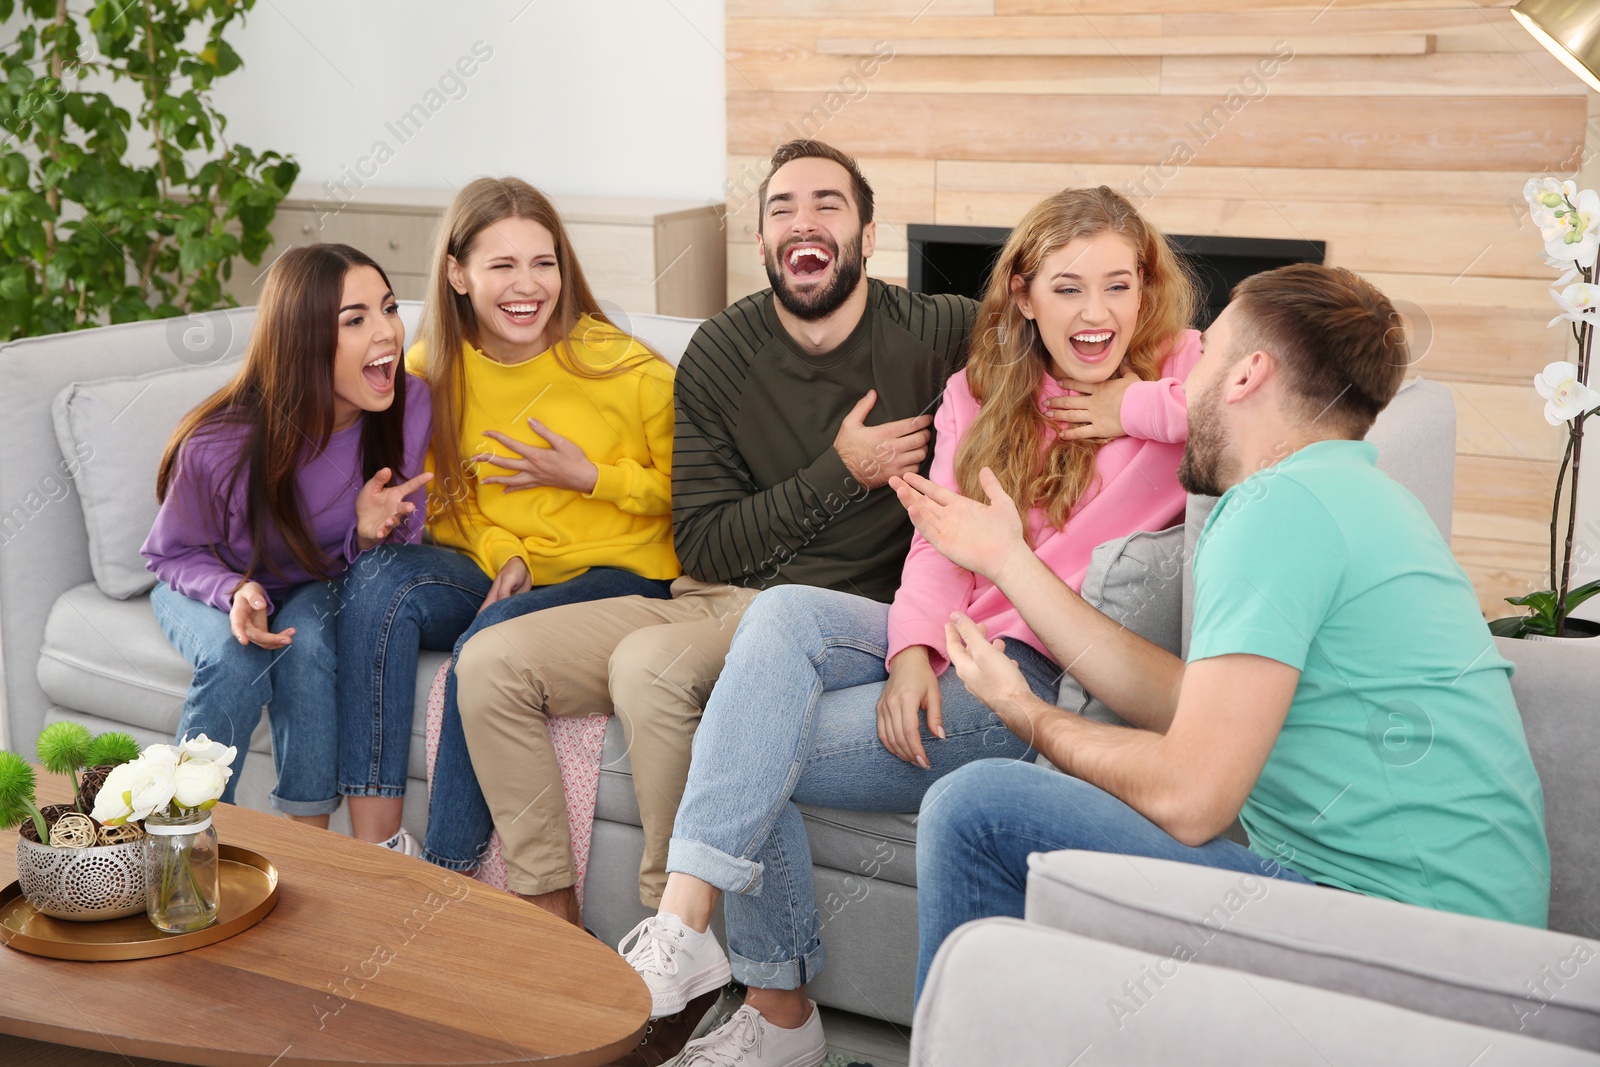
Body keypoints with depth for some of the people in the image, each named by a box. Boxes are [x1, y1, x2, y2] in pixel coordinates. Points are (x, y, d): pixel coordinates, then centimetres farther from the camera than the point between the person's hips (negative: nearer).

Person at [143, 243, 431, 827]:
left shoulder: (408, 407, -23)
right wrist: (237, 592, -31)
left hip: (320, 588, 2)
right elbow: (172, 554, -10)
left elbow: (397, 554, -7)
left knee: (307, 640, -31)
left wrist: (372, 535, -32)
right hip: (212, 584, -1)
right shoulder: (218, 446, -30)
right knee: (236, 661, -32)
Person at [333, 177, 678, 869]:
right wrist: (503, 555, -9)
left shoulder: (626, 370, -11)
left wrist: (591, 477, -14)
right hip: (492, 572, 4)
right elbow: (445, 501, 11)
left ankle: (445, 875, -19)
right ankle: (374, 846, -27)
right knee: (382, 583, -26)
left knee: (490, 643, -33)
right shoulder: (430, 371, 1)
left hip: (617, 578, -4)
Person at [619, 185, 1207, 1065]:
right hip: (950, 641, 6)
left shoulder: (1179, 375, 2)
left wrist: (1138, 409, -13)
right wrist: (914, 649, -13)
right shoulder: (981, 392, 15)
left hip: (1050, 685, -6)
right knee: (783, 613, -25)